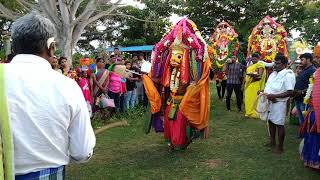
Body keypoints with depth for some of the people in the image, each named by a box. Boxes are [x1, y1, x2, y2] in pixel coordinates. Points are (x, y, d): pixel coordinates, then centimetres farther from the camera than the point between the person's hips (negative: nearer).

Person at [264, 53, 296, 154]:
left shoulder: (288, 75, -14)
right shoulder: (273, 73, 11)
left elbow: (290, 92, -20)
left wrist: (274, 96, -22)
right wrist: (265, 93, 2)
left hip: (279, 103, -8)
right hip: (269, 102, 8)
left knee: (279, 124, 0)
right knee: (271, 121, 16)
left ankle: (280, 147, 13)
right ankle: (272, 142, 32)